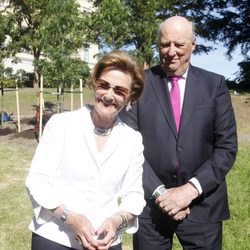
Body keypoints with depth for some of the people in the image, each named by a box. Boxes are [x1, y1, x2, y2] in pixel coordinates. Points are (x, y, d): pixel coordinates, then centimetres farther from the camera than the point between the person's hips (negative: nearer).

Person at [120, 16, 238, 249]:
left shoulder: (215, 85, 1)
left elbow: (227, 146, -1)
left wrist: (191, 189, -11)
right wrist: (159, 192, -12)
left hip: (203, 202, 1)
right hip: (151, 202, 0)